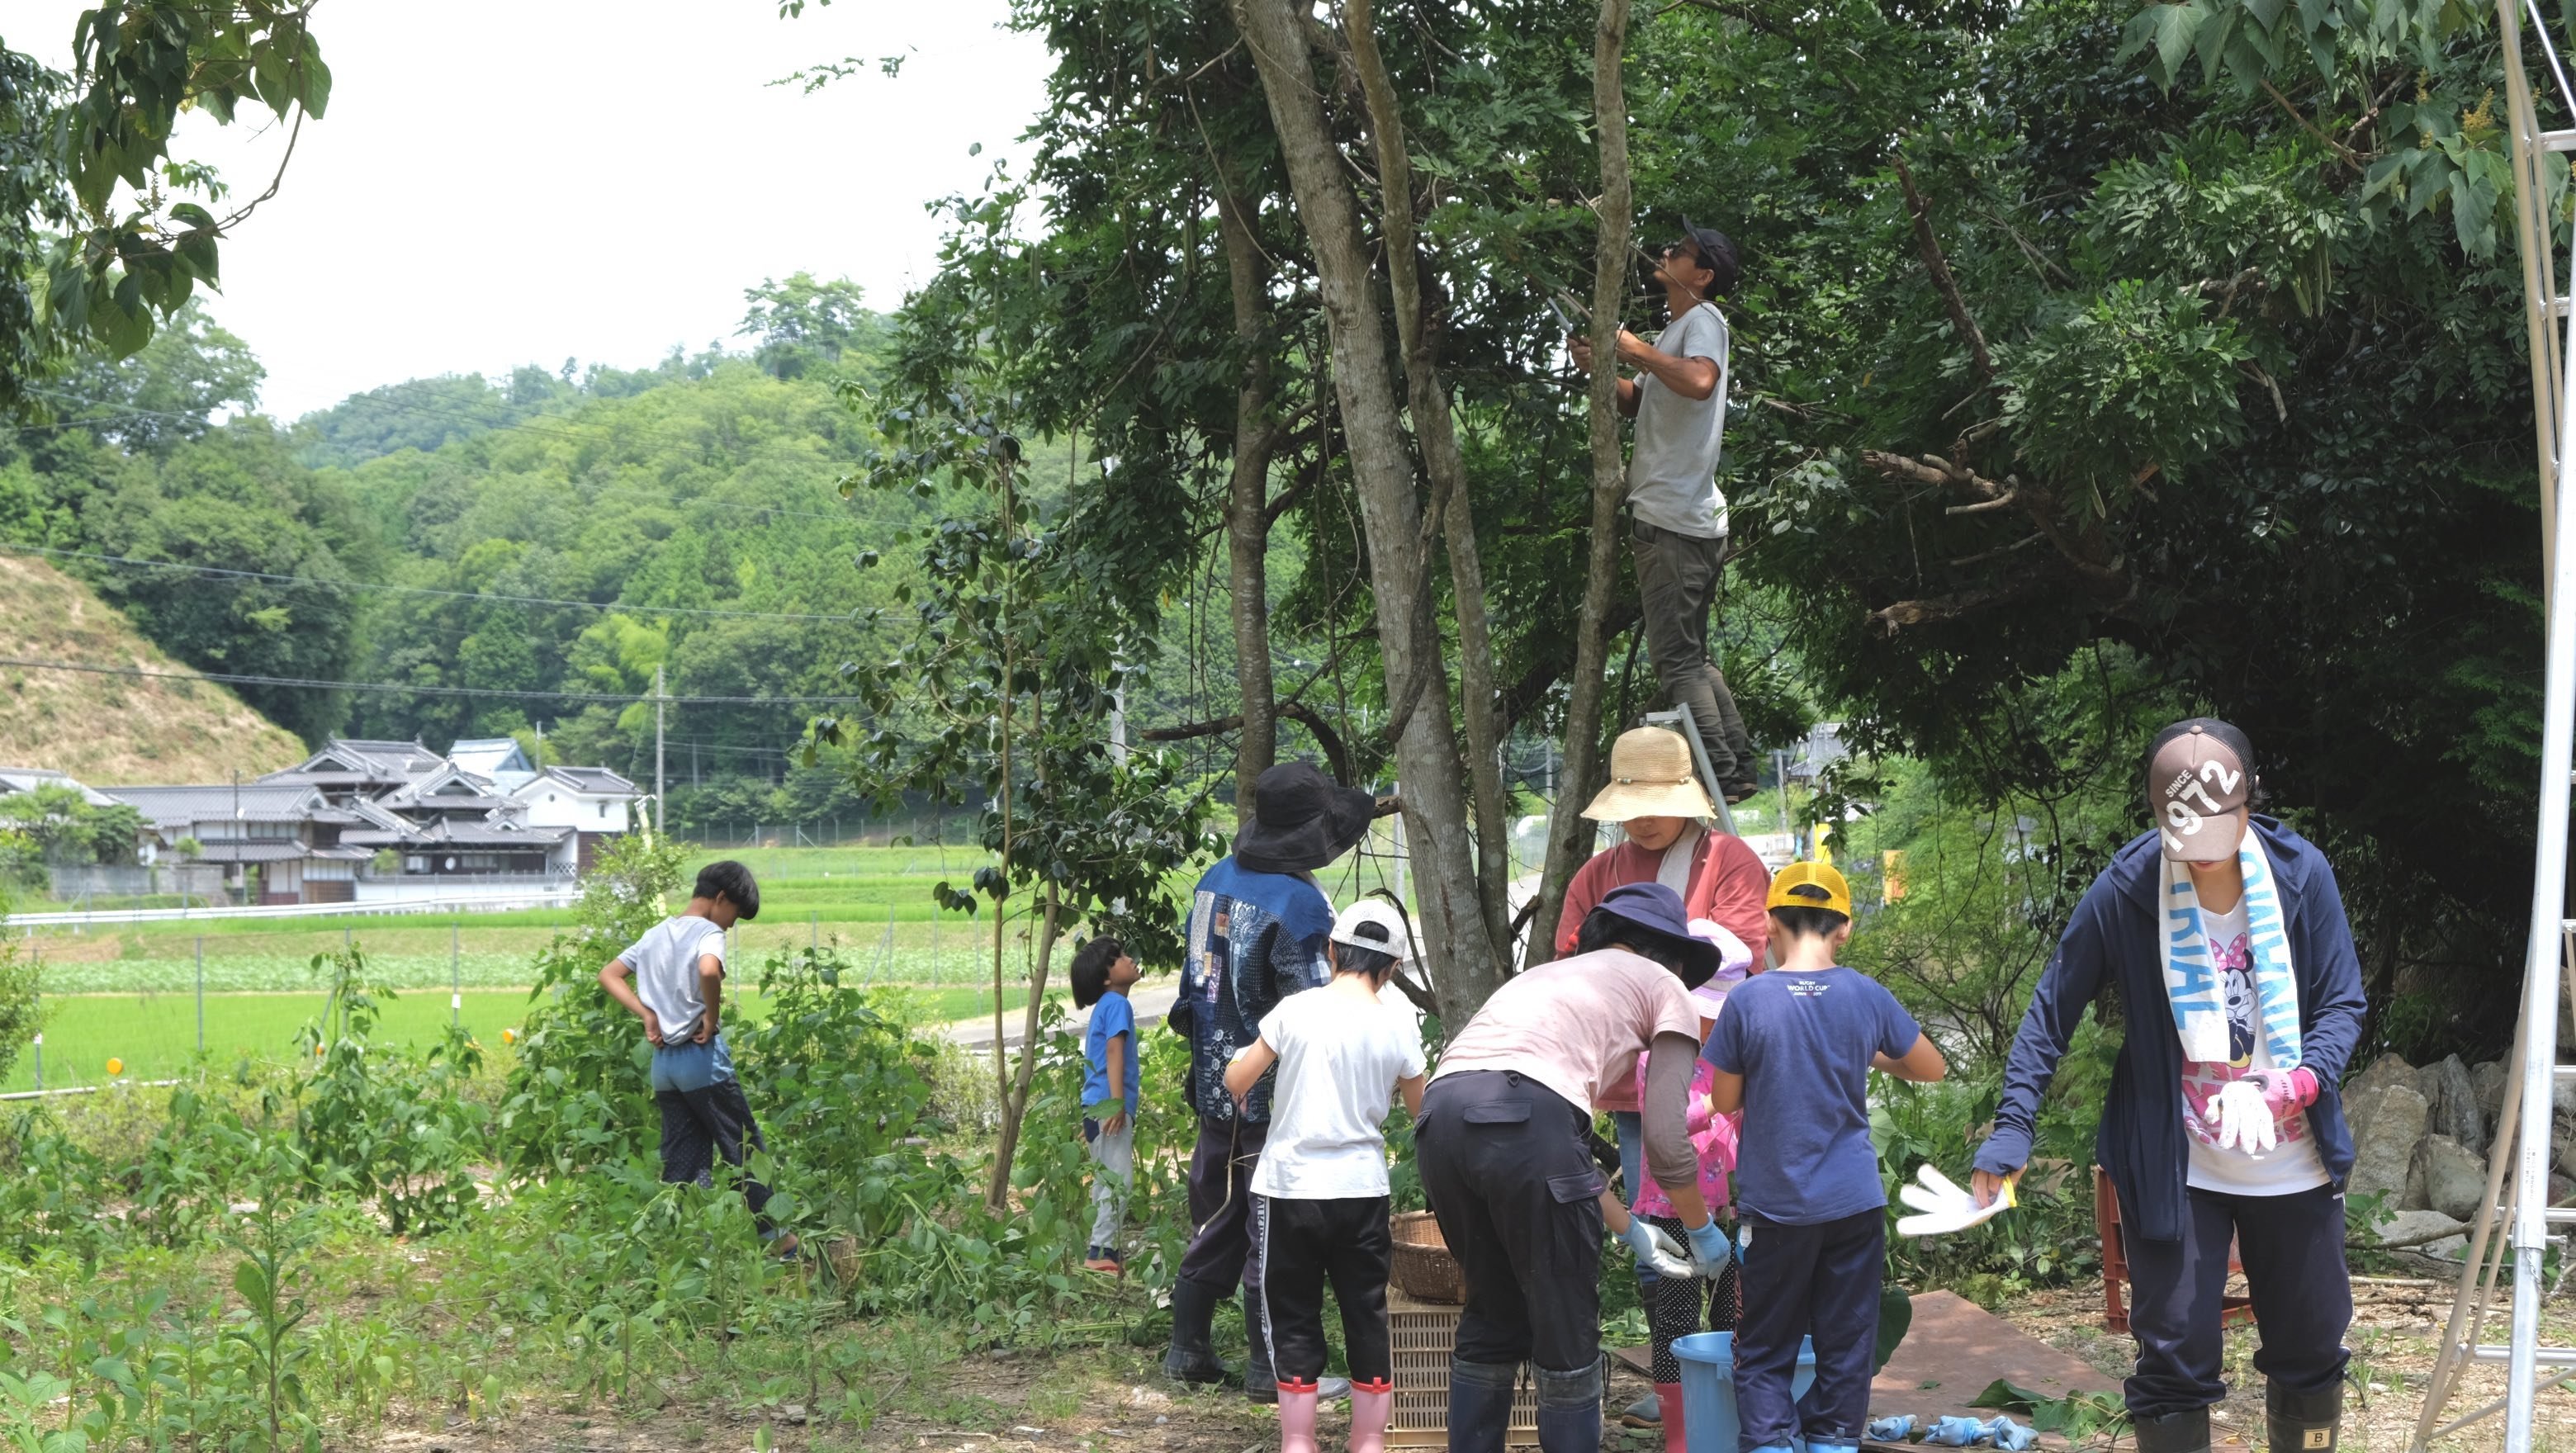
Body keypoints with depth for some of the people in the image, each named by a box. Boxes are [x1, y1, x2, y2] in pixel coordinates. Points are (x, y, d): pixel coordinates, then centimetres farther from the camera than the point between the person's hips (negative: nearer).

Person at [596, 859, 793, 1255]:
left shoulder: (655, 934, 14)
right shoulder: (708, 932, -10)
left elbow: (608, 975, 15)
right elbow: (708, 970, -32)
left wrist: (647, 1014, 6)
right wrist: (712, 1017, -17)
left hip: (662, 1060, 7)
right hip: (702, 1058, -7)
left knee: (681, 1163, 10)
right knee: (746, 1149, 4)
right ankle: (776, 1238, 11)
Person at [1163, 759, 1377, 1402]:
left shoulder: (1216, 880, 4)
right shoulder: (1298, 902, -20)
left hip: (1216, 1084, 7)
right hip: (1275, 1099, -7)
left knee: (1215, 1219, 17)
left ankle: (1187, 1348, 22)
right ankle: (1270, 1367, 4)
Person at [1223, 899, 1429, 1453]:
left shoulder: (1296, 1010, -8)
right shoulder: (1398, 1023, -3)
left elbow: (1236, 1082, -3)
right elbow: (1421, 1108, 9)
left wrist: (1248, 1053, 19)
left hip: (1290, 1186, -1)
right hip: (1362, 1188, 2)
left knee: (1294, 1319, 7)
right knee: (1368, 1318, 12)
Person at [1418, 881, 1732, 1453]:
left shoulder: (1547, 976, 38)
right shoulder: (1664, 987, 21)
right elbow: (1666, 1140, 11)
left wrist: (1630, 1229, 41)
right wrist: (1703, 1231, 26)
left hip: (1440, 1114, 6)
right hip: (1525, 1118, -6)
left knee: (1491, 1319, 22)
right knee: (1567, 1334, 9)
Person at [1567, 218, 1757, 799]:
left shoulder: (1703, 320, -9)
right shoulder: (1681, 325, 22)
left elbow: (1699, 381, -31)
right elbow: (1639, 402, 28)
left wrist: (1639, 351, -20)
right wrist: (1600, 369, 11)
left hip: (1674, 522, -11)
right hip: (1694, 520, 11)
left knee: (1676, 660, -9)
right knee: (1693, 657, 16)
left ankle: (1719, 774, -10)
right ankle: (1739, 766, 18)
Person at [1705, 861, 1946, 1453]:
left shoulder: (1749, 1000, -11)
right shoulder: (1866, 996, -4)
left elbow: (1724, 1102, -1)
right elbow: (1933, 1068, 10)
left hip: (1775, 1204, -2)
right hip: (1854, 1203, 2)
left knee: (1765, 1353, 8)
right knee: (1845, 1348, 10)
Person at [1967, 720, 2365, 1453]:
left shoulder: (2302, 873, -11)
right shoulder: (2124, 890, -15)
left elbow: (2342, 1003, -4)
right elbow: (2052, 1013, -6)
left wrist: (2306, 1078, -24)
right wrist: (2012, 1130, -14)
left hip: (2294, 1164, 2)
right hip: (2175, 1169, -2)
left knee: (2312, 1348, 14)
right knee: (2175, 1360, 0)